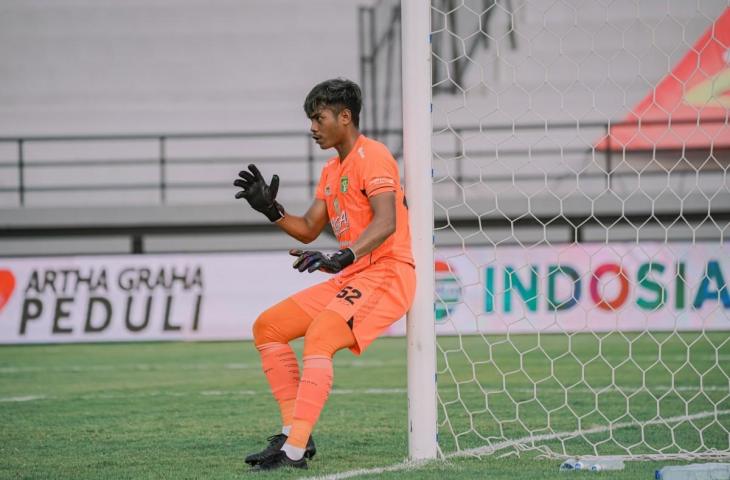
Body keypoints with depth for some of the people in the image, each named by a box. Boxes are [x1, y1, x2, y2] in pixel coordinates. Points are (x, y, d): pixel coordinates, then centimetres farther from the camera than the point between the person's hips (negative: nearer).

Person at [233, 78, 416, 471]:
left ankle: (294, 451, -34)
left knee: (318, 336, -30)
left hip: (386, 274, -10)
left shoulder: (371, 156, -11)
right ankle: (294, 432, 4)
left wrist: (342, 258, -40)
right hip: (349, 277, 10)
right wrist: (272, 210, 5)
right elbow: (308, 230, 23)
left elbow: (386, 222, -26)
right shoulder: (331, 171, 19)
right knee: (267, 327, 9)